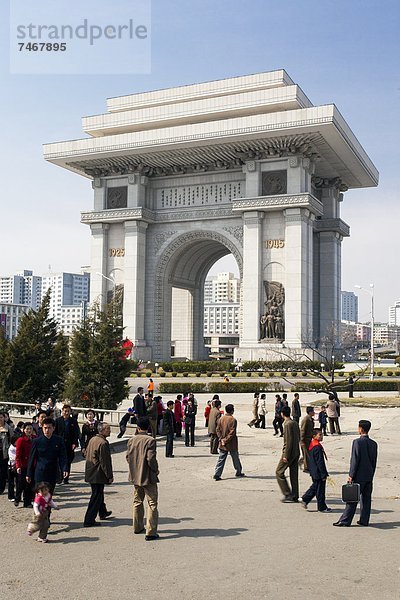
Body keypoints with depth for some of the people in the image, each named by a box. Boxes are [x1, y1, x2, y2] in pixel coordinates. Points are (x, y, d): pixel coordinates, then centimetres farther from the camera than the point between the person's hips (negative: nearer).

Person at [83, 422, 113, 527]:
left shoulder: (92, 440, 6)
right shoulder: (103, 443, -22)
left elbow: (87, 454, 16)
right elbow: (105, 462, -22)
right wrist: (110, 476, -15)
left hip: (90, 473, 10)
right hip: (99, 474, -10)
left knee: (98, 494, 25)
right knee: (96, 496, -1)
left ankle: (103, 513, 43)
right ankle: (89, 521, 3)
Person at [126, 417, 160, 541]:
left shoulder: (131, 440, 0)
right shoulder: (150, 440, -17)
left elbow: (128, 457, 5)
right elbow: (151, 459, -21)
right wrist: (156, 470, -5)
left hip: (135, 476, 6)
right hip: (148, 477, -6)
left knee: (137, 502, 20)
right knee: (152, 504, 0)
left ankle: (137, 527, 31)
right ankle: (150, 532, -3)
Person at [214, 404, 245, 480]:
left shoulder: (221, 419, 2)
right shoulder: (233, 420, -15)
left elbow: (218, 430, 2)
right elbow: (232, 432, -19)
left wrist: (221, 439, -3)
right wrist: (226, 440, -14)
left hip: (222, 444, 4)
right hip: (232, 444, -4)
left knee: (221, 459, 6)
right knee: (235, 458, 14)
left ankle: (217, 474, -2)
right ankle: (238, 472, 29)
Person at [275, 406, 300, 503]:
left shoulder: (287, 424, -16)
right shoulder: (295, 423, 10)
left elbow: (289, 441, -20)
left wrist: (286, 455, -18)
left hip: (289, 452, -9)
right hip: (296, 452, 9)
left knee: (279, 472, 2)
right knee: (294, 474, 12)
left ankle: (288, 494, 0)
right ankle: (295, 496, 14)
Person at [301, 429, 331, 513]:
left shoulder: (311, 445, 8)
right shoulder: (317, 447, -23)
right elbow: (320, 462, -22)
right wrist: (324, 474, -17)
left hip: (314, 472, 10)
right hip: (318, 473, -10)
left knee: (315, 486, 22)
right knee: (320, 490, 1)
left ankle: (305, 499, 24)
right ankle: (322, 507, 11)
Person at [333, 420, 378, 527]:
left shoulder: (357, 442, -15)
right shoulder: (373, 444, 5)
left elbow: (355, 460, -16)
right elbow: (374, 461, 9)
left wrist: (351, 475, -11)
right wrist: (371, 475, 17)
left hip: (359, 476, -6)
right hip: (369, 476, 6)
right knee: (366, 498, 11)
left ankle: (345, 521, 1)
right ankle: (364, 520, 15)